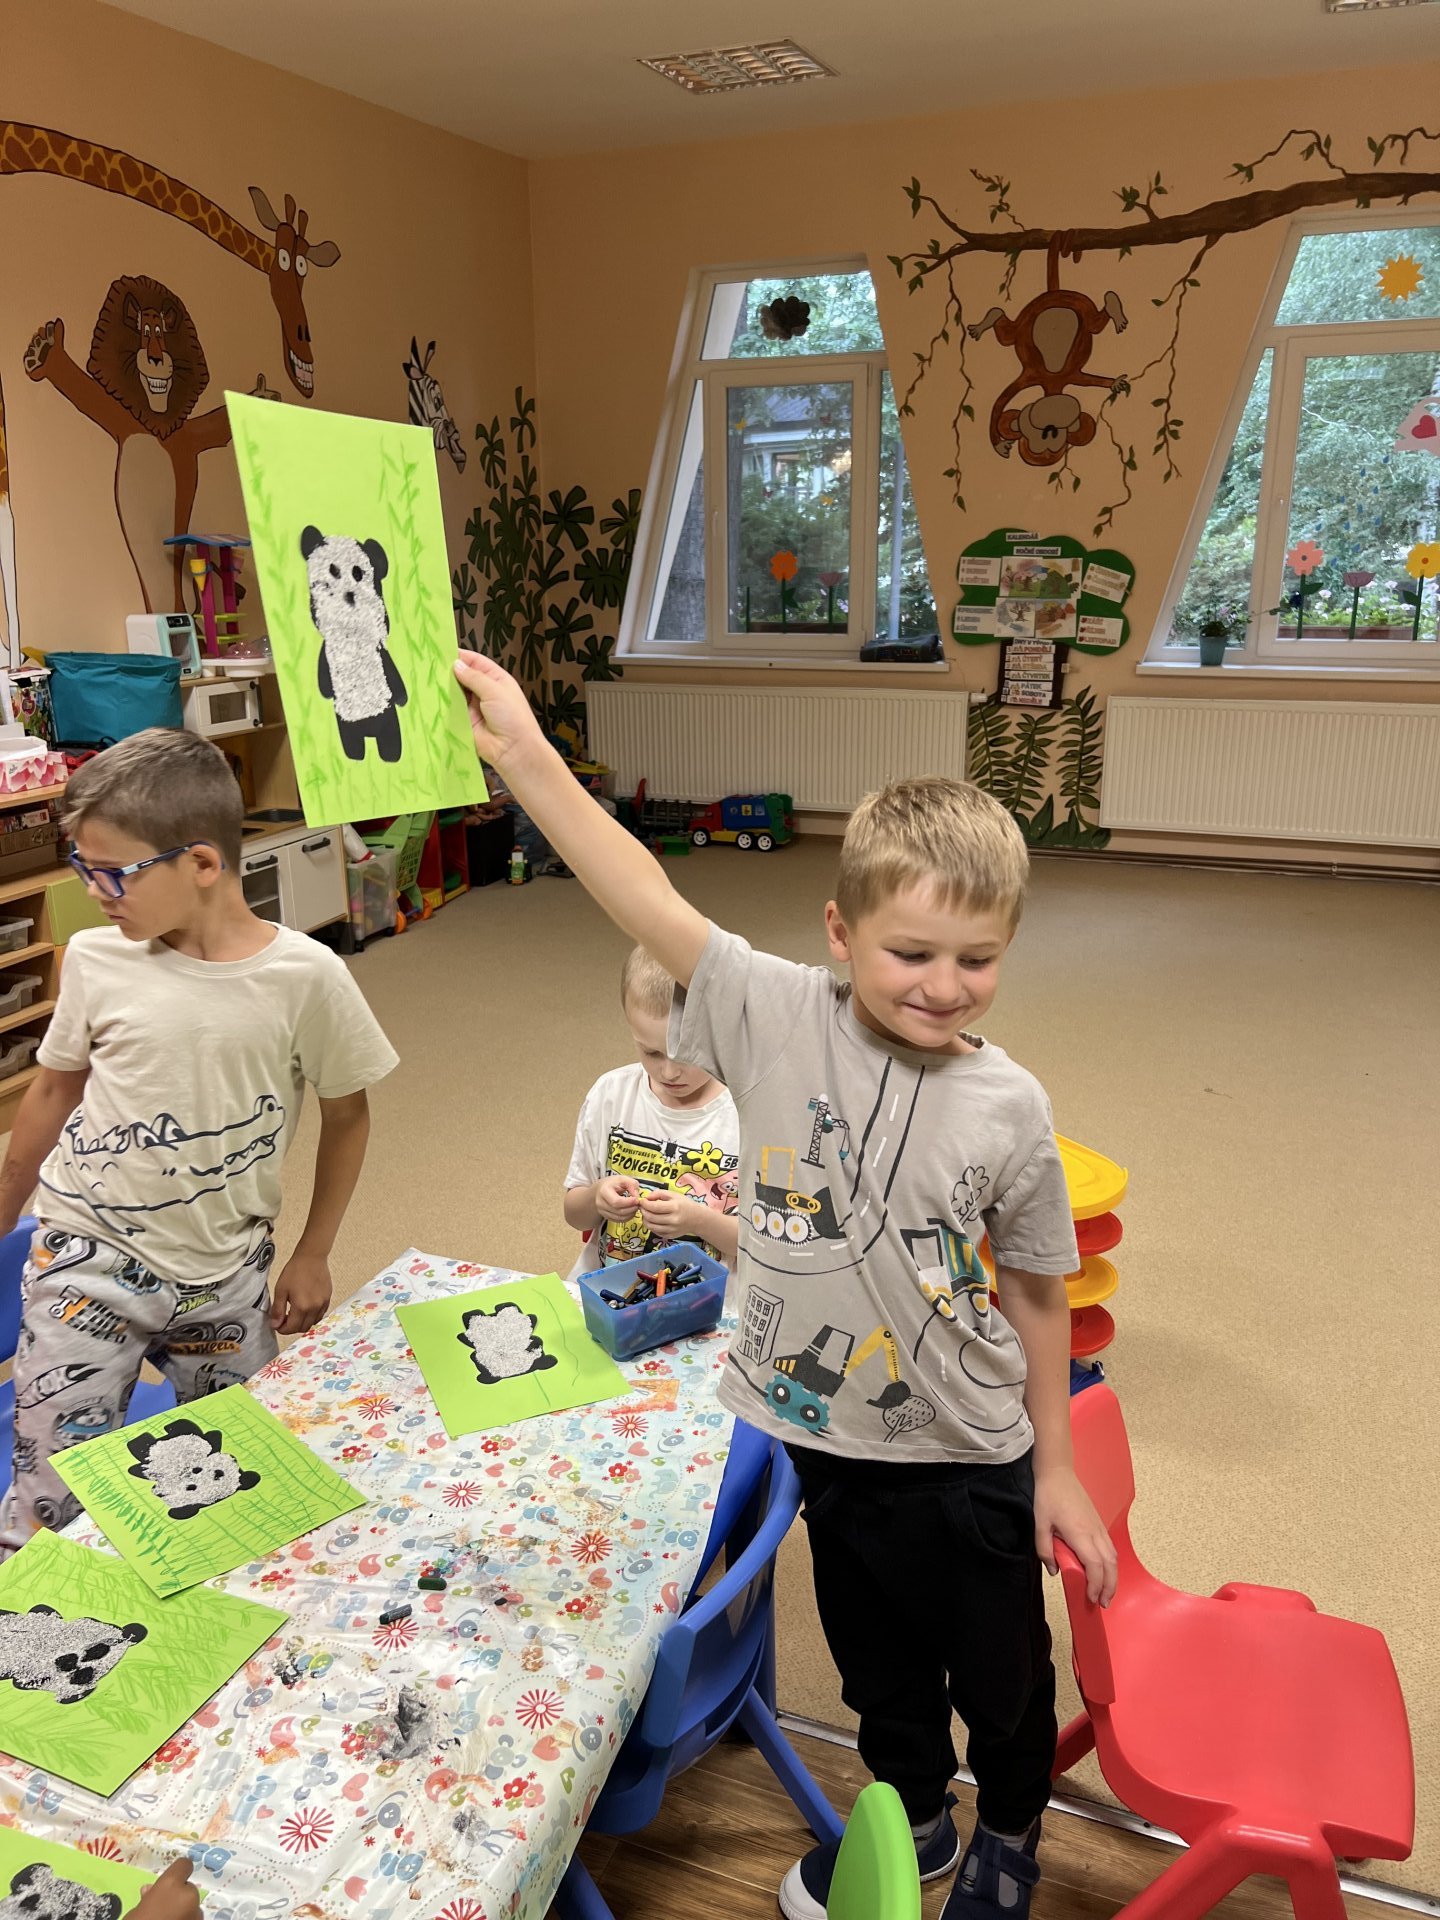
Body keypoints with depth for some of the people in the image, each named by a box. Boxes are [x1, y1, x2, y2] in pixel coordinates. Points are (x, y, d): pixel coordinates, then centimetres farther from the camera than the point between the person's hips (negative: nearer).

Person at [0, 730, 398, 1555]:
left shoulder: (305, 975, -14)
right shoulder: (97, 959, -9)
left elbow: (347, 1114, -1)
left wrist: (313, 1254, 4)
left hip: (224, 1270, 0)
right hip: (90, 1257, 0)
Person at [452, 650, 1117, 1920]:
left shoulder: (1007, 1108, -17)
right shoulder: (779, 1019, -17)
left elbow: (1037, 1294, -6)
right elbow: (647, 900, -25)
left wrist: (1058, 1470, 2)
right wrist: (523, 753, -31)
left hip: (969, 1459, -1)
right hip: (831, 1440, 2)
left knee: (1001, 1672, 21)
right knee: (876, 1660, 26)